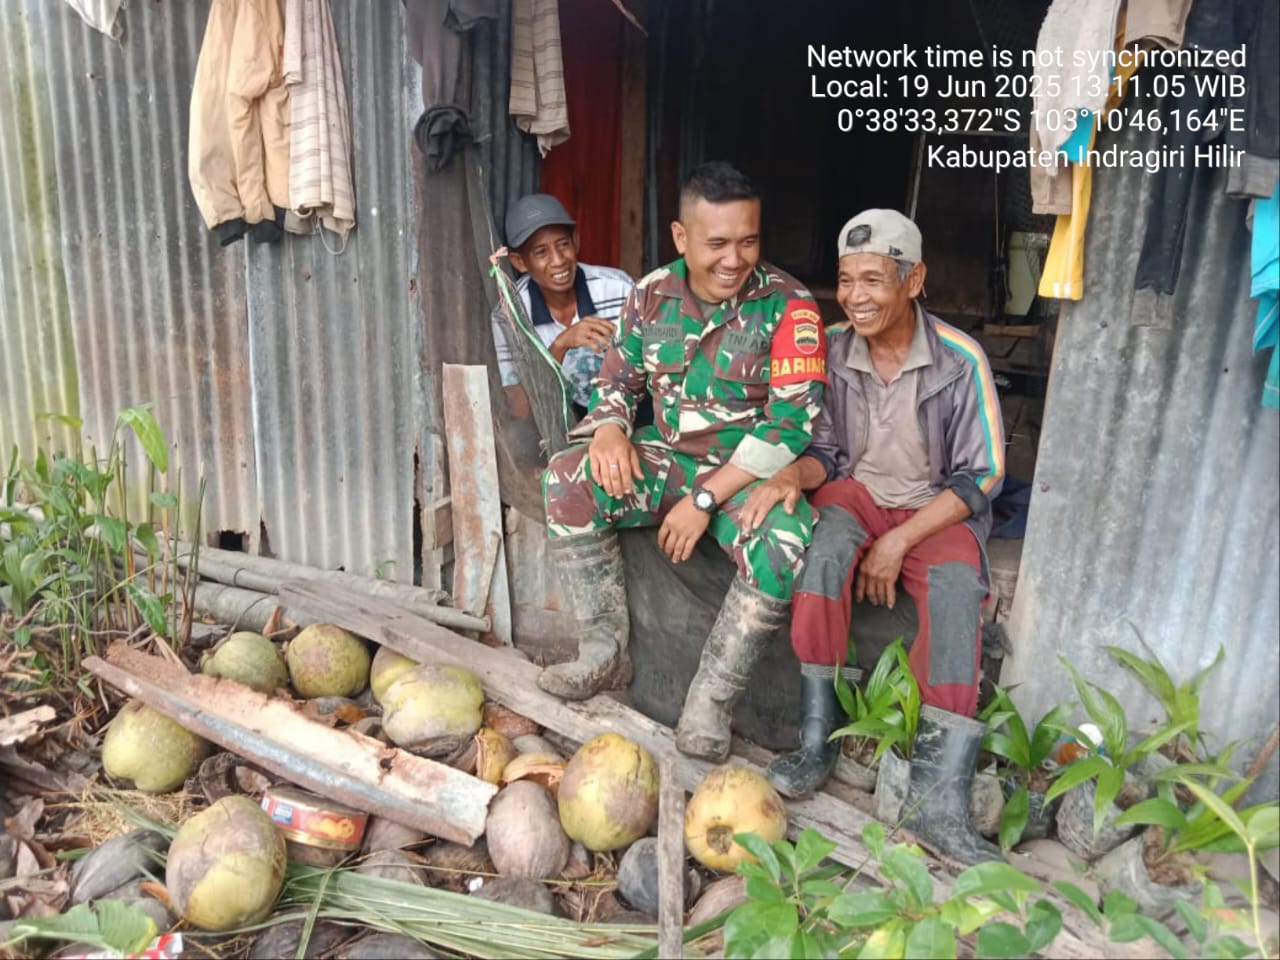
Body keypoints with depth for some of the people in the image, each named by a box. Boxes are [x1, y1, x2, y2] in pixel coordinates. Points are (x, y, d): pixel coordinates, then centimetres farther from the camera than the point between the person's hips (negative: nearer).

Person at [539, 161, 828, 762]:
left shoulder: (787, 306, -12)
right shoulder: (653, 294, 2)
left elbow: (791, 421, -18)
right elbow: (618, 380, 12)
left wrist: (706, 498, -23)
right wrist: (609, 430, -13)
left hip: (747, 474, -4)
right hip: (665, 458, 4)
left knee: (784, 545, -34)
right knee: (567, 480, -17)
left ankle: (708, 704, -16)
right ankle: (605, 654, -5)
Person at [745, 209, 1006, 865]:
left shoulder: (959, 359, -13)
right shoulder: (832, 350, -6)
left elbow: (982, 476, -9)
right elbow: (826, 451, 3)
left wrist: (899, 541, -18)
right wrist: (791, 475, -22)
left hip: (939, 510, -1)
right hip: (855, 491, 2)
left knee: (954, 587, -33)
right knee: (825, 547, -34)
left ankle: (939, 801, -33)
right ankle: (817, 741, -26)